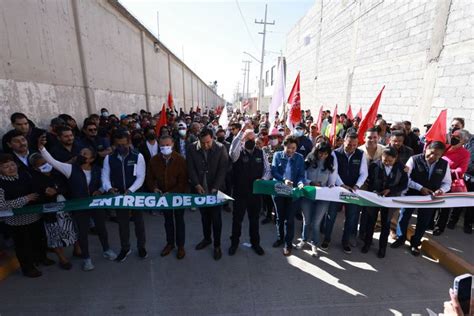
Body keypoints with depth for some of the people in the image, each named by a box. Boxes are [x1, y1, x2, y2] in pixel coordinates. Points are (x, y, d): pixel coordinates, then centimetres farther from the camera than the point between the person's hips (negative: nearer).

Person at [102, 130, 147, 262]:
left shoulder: (138, 157, -10)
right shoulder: (109, 158, -1)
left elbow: (141, 177, -13)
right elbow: (105, 176, -1)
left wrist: (130, 190, -25)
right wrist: (109, 188, -21)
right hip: (118, 195, 2)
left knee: (138, 221, 12)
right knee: (122, 222, 14)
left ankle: (141, 246, 32)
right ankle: (125, 248, 34)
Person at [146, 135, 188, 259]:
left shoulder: (180, 159, -17)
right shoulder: (154, 160, -7)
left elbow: (183, 180, -17)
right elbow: (150, 177, 2)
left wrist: (173, 192, -24)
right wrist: (154, 188, -15)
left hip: (178, 194, -3)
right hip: (163, 195, 3)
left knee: (179, 220, 12)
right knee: (168, 220, 19)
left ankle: (180, 246, 27)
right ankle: (170, 243, 37)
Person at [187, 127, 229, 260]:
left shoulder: (221, 149, -12)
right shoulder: (192, 148, -6)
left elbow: (222, 169, -14)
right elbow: (191, 168, -5)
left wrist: (215, 188, -20)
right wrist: (197, 184, -15)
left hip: (216, 189, -2)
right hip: (200, 188, 3)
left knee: (216, 217, 6)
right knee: (204, 215, 18)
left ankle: (217, 245, 23)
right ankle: (207, 238, 39)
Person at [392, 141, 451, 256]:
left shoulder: (444, 164, -4)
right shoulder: (414, 160, -15)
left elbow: (447, 183, 3)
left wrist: (441, 190, -18)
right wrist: (420, 188, -21)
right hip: (411, 194, -3)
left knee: (423, 221, 14)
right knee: (404, 216, 8)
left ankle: (415, 243, 34)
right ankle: (400, 238, 32)